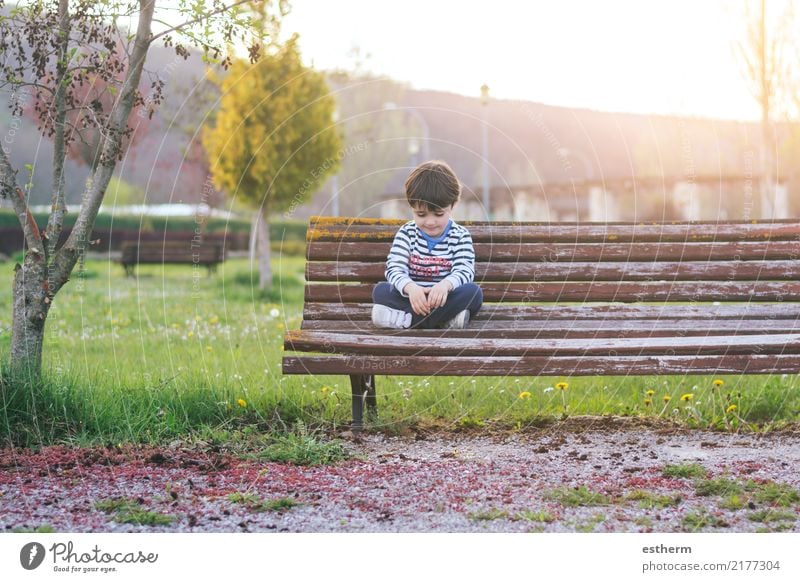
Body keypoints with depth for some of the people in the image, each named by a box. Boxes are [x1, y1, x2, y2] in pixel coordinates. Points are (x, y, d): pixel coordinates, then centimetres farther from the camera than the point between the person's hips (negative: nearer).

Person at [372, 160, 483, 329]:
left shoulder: (460, 236, 0)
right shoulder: (407, 233, 2)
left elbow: (464, 271, -14)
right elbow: (395, 268, -11)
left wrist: (445, 285, -38)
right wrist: (409, 287, -34)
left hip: (445, 297, -1)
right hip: (411, 298, 1)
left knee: (474, 292, -28)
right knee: (380, 290, -24)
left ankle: (406, 318, -31)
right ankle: (447, 316, -35)